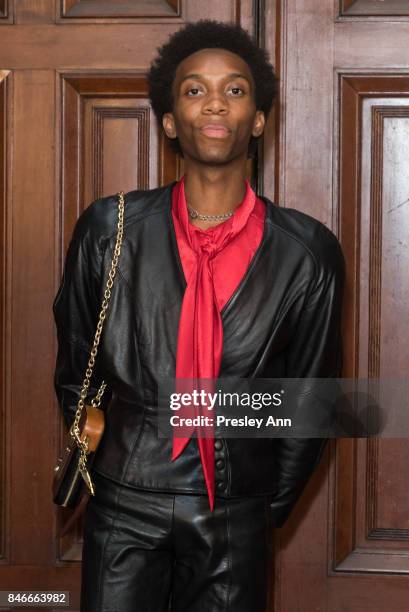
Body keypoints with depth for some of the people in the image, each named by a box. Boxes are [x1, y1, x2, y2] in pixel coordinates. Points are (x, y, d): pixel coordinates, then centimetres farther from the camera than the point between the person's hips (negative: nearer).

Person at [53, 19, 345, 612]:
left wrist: (270, 510, 10)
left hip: (234, 515, 0)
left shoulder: (308, 252, -3)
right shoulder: (110, 229, -2)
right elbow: (74, 365, 10)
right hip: (124, 506, 0)